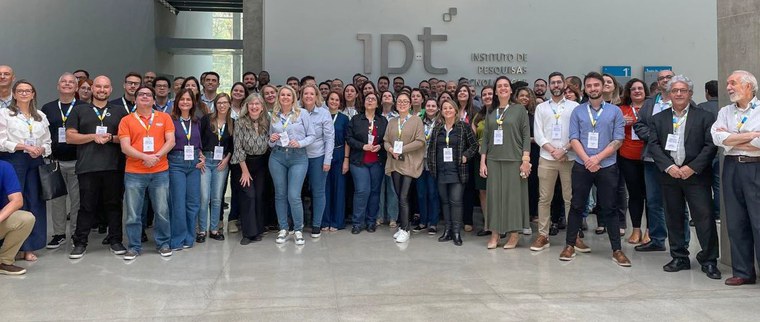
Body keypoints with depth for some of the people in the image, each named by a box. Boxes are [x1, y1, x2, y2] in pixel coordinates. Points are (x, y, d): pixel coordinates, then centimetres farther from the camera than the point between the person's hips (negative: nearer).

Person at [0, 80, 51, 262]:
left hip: (35, 162, 4)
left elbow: (47, 142, 15)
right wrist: (24, 147, -16)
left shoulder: (41, 116, 16)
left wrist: (41, 149, -6)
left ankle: (30, 247, 10)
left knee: (35, 202, 2)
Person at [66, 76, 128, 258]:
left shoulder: (119, 112, 14)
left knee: (113, 204, 5)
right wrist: (93, 136, -9)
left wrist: (110, 138, -9)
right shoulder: (79, 110, 12)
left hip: (113, 167, 1)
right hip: (87, 167, -1)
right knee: (86, 206, 3)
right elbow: (70, 136, 5)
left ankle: (115, 240, 14)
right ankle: (80, 243, 13)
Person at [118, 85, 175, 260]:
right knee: (133, 213, 5)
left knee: (162, 211, 5)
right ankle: (134, 246, 18)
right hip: (134, 173, 0)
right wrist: (145, 157, -17)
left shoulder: (164, 117, 7)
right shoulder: (126, 120, 4)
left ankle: (163, 243, 20)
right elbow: (125, 147, -4)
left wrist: (156, 157, -14)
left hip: (160, 172, 0)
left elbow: (170, 141, 0)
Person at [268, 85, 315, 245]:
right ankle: (283, 229, 20)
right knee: (280, 194, 8)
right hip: (277, 157, 3)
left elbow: (312, 135, 0)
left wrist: (300, 143, -15)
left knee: (294, 196, -8)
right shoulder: (274, 116, 10)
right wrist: (271, 140, -4)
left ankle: (298, 230, 9)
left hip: (298, 157, -3)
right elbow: (271, 143, 18)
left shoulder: (303, 113, 1)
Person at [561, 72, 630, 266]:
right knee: (577, 206, 7)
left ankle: (617, 250, 11)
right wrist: (587, 160, -14)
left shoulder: (615, 111, 4)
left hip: (607, 167, 0)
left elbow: (618, 140, -3)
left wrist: (597, 158, -13)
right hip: (581, 166, 1)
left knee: (609, 208, 5)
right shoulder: (577, 111, 5)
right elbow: (574, 139, -1)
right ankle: (570, 245, 16)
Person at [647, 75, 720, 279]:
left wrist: (692, 167, -13)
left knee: (704, 218, -4)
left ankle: (709, 261, 7)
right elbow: (653, 145, 2)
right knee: (674, 218, 9)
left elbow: (710, 145, -4)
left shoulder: (704, 117, 3)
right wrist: (668, 166, -11)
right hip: (669, 175, 3)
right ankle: (680, 258, 19)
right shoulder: (659, 119, 10)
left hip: (696, 176, -3)